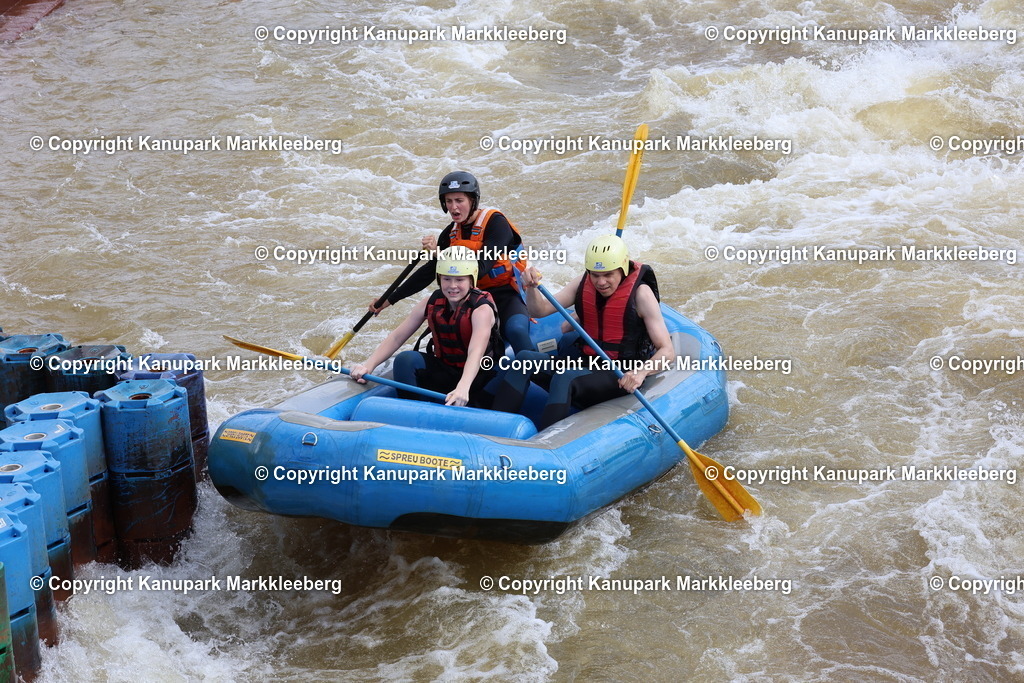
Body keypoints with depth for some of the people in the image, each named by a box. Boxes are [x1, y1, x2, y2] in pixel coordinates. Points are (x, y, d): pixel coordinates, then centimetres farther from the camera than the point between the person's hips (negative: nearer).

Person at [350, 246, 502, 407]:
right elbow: (396, 337, -5)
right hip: (445, 373, 5)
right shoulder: (432, 303, -2)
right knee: (406, 359, -22)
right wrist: (368, 365, -21)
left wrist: (463, 388, -53)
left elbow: (476, 353, -35)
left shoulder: (482, 309, -18)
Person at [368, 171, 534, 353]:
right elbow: (430, 270, 16)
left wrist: (440, 253, -25)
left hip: (508, 295, -7)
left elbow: (479, 269, -23)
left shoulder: (495, 223, -13)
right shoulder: (451, 233, 8)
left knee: (516, 330, -35)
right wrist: (390, 299, 15)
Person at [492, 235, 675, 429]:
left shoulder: (640, 293, -12)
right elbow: (540, 310, 4)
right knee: (524, 359, -15)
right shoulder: (584, 283, 4)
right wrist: (531, 288, -18)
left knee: (565, 378, -34)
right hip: (584, 365, 6)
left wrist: (641, 372, -34)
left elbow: (667, 351, -14)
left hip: (620, 378, -6)